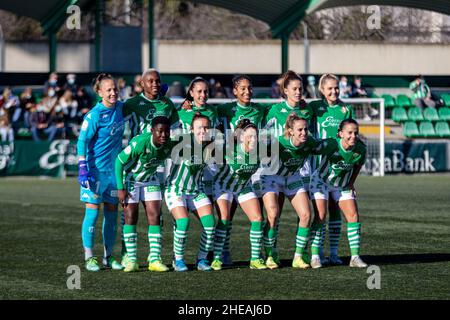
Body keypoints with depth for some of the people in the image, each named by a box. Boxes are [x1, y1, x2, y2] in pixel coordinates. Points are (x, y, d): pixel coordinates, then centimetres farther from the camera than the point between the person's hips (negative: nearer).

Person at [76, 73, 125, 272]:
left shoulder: (119, 107, 5)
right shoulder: (94, 115, -14)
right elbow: (82, 142, -14)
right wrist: (83, 169, -20)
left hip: (114, 168, 6)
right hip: (96, 169, -6)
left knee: (111, 212, 8)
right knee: (93, 211, -5)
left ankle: (108, 257, 17)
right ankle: (89, 258, 2)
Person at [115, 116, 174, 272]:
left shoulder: (169, 145, -18)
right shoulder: (139, 142, -33)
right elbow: (119, 161, -24)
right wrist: (120, 188, -23)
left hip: (150, 180, 4)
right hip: (130, 179, -4)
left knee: (154, 216, -5)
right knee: (130, 217, -8)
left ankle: (154, 260, -5)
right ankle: (132, 260, -3)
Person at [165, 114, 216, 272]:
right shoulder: (185, 142, -18)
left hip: (196, 190, 5)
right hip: (176, 189, -5)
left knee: (210, 223, -13)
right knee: (183, 223, -23)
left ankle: (202, 259, 5)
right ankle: (178, 259, -2)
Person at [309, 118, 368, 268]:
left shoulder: (360, 149, -19)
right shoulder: (330, 145, -33)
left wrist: (351, 183, 4)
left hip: (342, 186, 4)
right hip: (321, 181, -4)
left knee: (353, 215, -6)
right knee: (321, 215, -15)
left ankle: (355, 257, -1)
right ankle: (315, 255, -7)